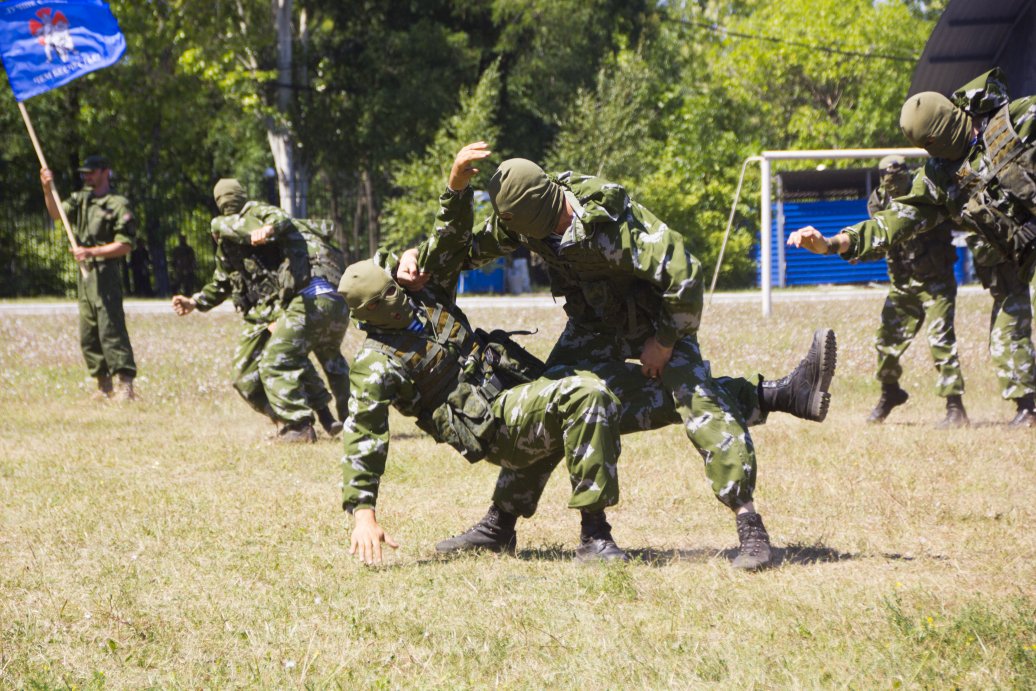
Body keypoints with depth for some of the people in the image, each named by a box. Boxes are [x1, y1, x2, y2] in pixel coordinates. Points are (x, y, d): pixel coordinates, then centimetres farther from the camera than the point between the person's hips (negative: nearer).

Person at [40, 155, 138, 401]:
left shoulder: (118, 204, -6)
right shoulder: (80, 199, 15)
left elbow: (125, 245, -12)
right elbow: (56, 213, 0)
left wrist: (91, 252, -20)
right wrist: (48, 189, -16)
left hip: (106, 273, -8)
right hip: (85, 274, 8)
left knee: (111, 330, -14)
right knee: (87, 335, 10)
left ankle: (125, 384, -16)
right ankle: (105, 386, 16)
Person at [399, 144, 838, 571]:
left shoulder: (611, 226, -37)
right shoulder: (527, 217, -16)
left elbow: (684, 276, -33)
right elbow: (475, 243, 6)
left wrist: (665, 341, -23)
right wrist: (421, 260, -9)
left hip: (657, 315, -6)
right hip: (595, 323, 6)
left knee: (697, 400, -24)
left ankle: (748, 522, -23)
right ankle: (500, 523, 12)